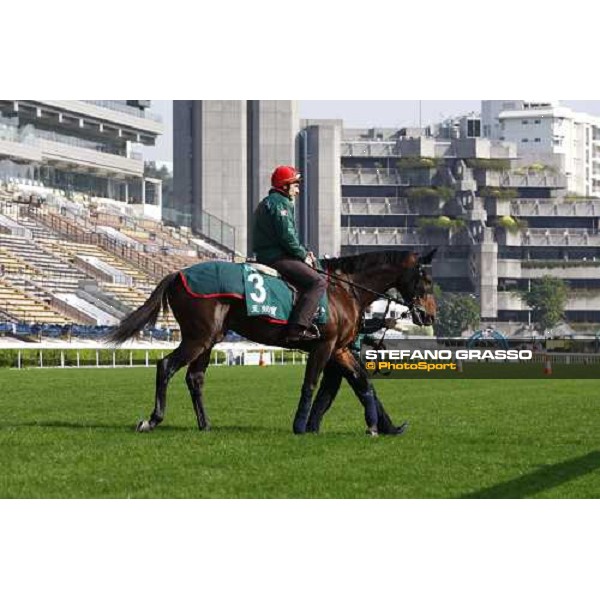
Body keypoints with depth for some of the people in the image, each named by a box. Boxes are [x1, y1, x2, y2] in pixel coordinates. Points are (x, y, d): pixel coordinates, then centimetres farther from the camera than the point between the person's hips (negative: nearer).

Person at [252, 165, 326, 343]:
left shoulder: (267, 202, 25)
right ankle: (297, 328, -31)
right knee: (318, 282, -18)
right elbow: (287, 236, -19)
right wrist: (303, 255, -7)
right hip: (277, 258, -11)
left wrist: (303, 253, 15)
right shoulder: (280, 202, -9)